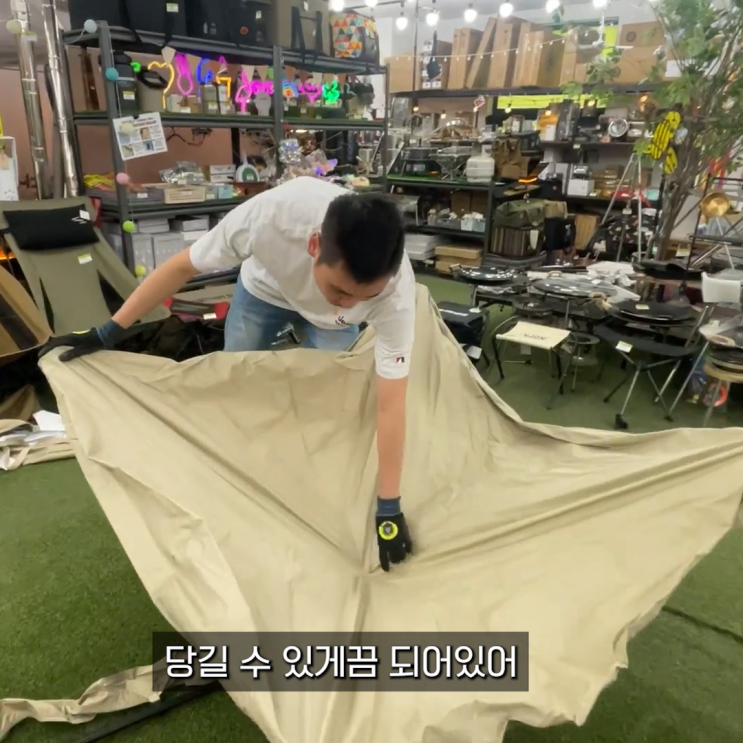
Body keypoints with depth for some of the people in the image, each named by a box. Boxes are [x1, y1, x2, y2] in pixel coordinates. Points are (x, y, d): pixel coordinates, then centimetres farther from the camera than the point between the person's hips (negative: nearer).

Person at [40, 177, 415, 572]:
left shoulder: (396, 292, -42)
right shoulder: (273, 213, -46)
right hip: (265, 288, 1)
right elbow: (183, 266, -28)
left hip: (328, 320, 0)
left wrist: (388, 506, -32)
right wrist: (108, 332, -23)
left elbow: (390, 405, -36)